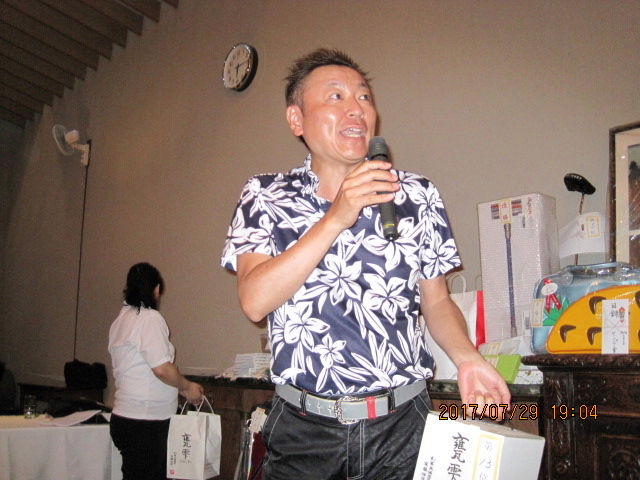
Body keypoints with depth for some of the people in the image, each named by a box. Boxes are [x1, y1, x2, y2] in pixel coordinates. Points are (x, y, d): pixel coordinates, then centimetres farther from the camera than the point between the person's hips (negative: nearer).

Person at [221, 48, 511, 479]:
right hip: (303, 427, -1)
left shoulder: (417, 196, 1)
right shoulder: (265, 196, -2)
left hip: (402, 426, 2)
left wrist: (466, 357, -12)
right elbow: (254, 302, -15)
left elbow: (436, 301, 7)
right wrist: (336, 218, -21)